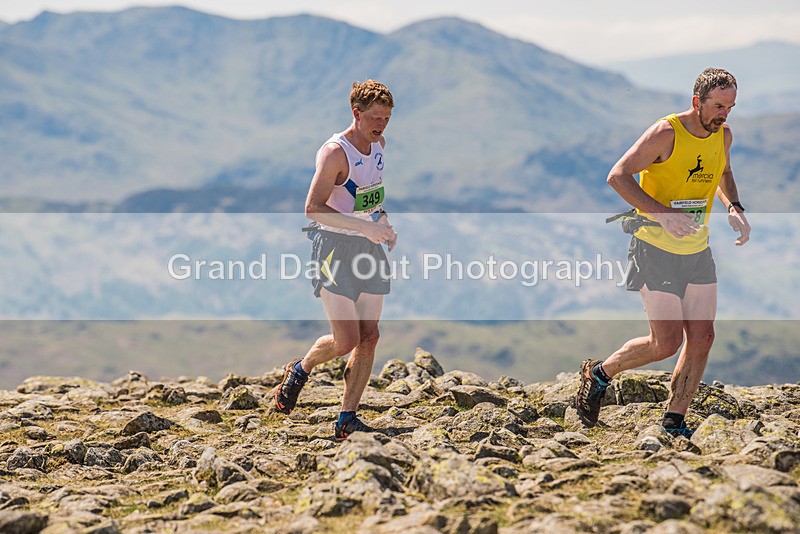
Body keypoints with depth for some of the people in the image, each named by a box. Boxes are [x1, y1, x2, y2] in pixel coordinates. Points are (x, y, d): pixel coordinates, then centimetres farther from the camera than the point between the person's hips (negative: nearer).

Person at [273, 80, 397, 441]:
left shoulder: (379, 144, 8)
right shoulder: (334, 153, -17)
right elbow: (313, 208, -23)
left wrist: (383, 221, 11)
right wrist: (363, 226, -29)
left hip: (368, 247, 7)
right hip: (334, 246, -7)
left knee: (369, 337, 1)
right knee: (346, 341, -12)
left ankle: (347, 419, 9)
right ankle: (300, 370, 20)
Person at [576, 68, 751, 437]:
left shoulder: (723, 136, 4)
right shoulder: (665, 134, -18)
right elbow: (618, 176, -19)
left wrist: (733, 208, 4)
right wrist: (662, 213, -29)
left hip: (697, 251, 7)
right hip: (655, 249, -7)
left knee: (702, 337, 0)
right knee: (667, 343, -9)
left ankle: (674, 422, 12)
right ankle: (599, 374, 15)